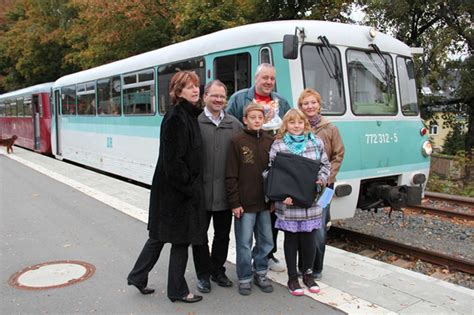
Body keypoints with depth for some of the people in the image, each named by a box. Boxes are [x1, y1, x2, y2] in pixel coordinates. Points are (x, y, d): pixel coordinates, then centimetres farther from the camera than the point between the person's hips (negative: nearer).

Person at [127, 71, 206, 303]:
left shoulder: (190, 115, 11)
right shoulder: (176, 118, -18)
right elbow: (173, 160, -22)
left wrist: (193, 185, 14)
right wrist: (190, 188, -16)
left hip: (182, 186, 9)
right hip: (176, 188, -9)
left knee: (160, 234, 18)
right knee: (181, 237, 4)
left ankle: (138, 276, 32)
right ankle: (178, 290, 20)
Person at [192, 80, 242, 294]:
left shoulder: (235, 124, 5)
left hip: (225, 192, 3)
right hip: (201, 190, -3)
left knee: (222, 234, 15)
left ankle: (218, 270, 34)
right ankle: (203, 274, 27)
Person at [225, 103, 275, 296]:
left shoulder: (270, 141, 6)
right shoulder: (237, 142, -5)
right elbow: (231, 176, -7)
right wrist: (234, 202, -10)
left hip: (265, 203, 4)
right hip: (244, 204, -4)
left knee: (266, 242, 12)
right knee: (244, 243, 5)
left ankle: (260, 273, 31)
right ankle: (244, 279, 21)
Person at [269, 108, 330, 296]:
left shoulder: (316, 143, 6)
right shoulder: (278, 145, -3)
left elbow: (325, 165, 14)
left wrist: (321, 180, -5)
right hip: (288, 203, -2)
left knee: (309, 239, 10)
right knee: (291, 239, 9)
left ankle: (308, 274, 30)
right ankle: (292, 278, 23)